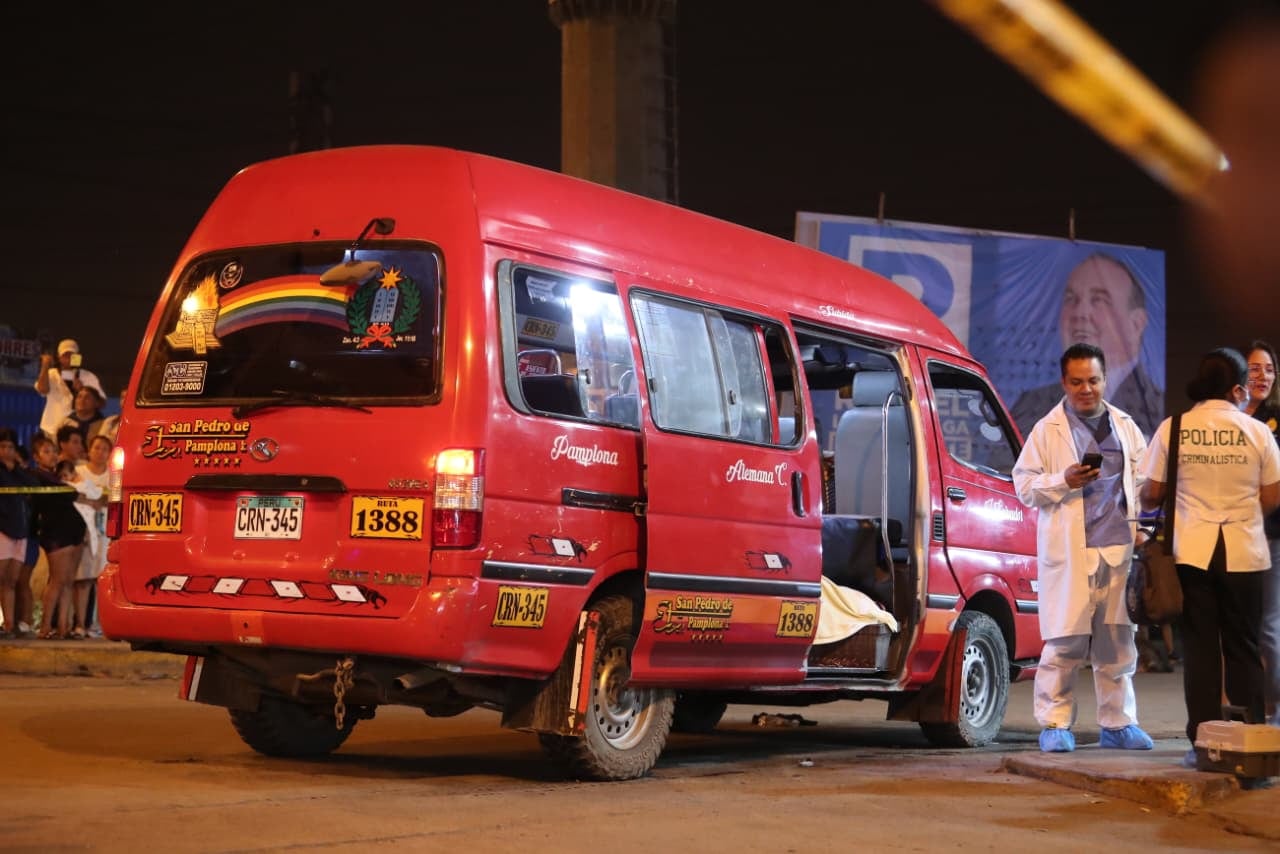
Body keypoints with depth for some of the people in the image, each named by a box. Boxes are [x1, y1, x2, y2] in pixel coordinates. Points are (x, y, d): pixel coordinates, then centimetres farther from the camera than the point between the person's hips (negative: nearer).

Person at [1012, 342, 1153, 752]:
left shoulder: (1125, 426, 16)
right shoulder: (1047, 430, 4)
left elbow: (1143, 479, 19)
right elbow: (1024, 484, 2)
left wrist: (1143, 528, 5)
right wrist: (1064, 481, -15)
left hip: (1119, 548, 3)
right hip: (1069, 553, -3)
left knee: (1118, 642, 7)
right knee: (1064, 641, -4)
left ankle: (1118, 723, 16)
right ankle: (1055, 724, 4)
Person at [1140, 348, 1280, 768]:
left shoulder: (1173, 430, -1)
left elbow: (1151, 495, 2)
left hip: (1192, 551, 0)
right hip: (1243, 552, 0)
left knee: (1200, 647, 5)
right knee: (1242, 649, 8)